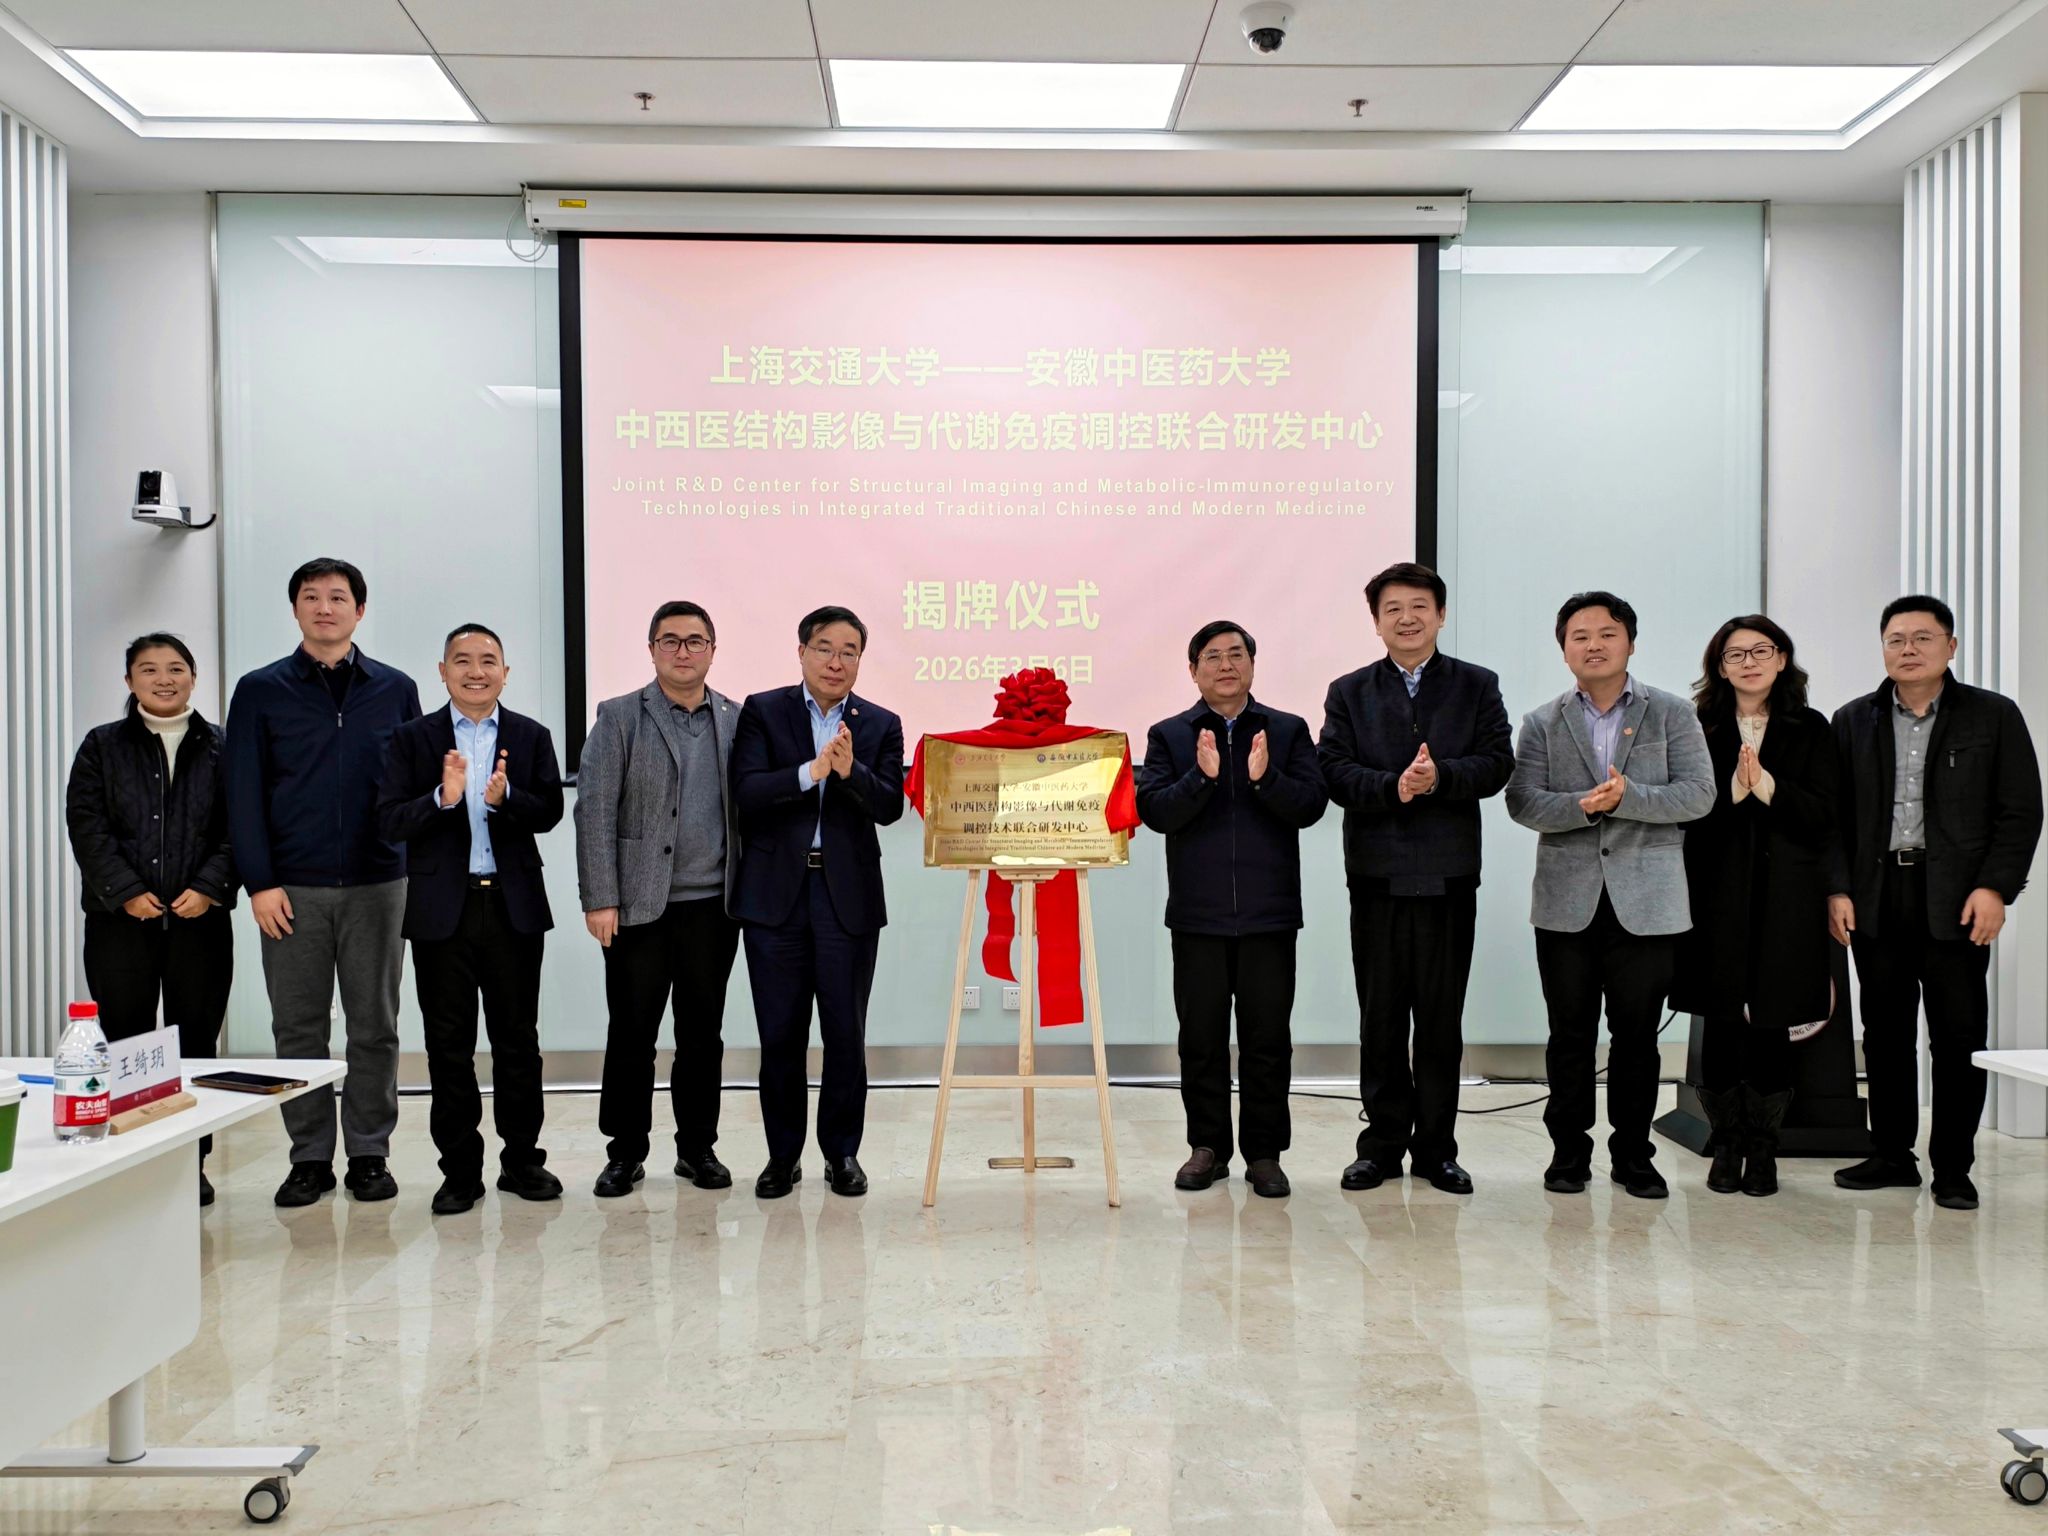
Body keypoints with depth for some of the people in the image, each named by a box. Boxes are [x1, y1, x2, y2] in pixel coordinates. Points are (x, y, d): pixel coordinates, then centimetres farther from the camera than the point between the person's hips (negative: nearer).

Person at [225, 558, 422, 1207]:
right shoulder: (260, 691, 5)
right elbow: (244, 794, 2)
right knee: (298, 1028, 5)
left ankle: (370, 1154, 15)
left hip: (377, 884, 1)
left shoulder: (395, 690, 8)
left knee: (375, 1026, 5)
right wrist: (260, 882, -6)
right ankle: (310, 1158, 15)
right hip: (292, 889, 0)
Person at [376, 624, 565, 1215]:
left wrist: (505, 798, -22)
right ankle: (460, 1170, 14)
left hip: (513, 906, 1)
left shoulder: (532, 737, 8)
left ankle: (521, 1160, 18)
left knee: (518, 1039, 7)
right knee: (449, 1046, 5)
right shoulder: (413, 738, 4)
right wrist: (443, 798, -22)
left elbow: (550, 812, -3)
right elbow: (389, 821, -4)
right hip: (442, 908, -1)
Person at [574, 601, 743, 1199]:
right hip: (639, 905, -2)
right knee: (631, 1034, 3)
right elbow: (594, 810, -4)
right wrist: (599, 900, -11)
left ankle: (698, 1147, 21)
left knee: (703, 1034, 9)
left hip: (712, 906, 2)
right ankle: (625, 1154, 15)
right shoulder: (619, 717, 1)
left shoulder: (737, 721, 9)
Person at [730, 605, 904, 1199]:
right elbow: (746, 790, -9)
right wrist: (811, 771, -22)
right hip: (776, 894, 0)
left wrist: (851, 770, -22)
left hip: (848, 896, 1)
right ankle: (782, 1155, 19)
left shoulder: (881, 725, 7)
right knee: (780, 1034, 5)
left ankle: (842, 1151, 19)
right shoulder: (763, 711, 4)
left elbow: (889, 807, -4)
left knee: (846, 1034, 4)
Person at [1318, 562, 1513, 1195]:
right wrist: (1392, 786, -18)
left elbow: (1497, 762, -2)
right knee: (1379, 1017, 5)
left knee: (1441, 1018, 5)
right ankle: (1383, 1143, 15)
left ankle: (1437, 1147, 15)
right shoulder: (1349, 693, 10)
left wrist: (1440, 777, -19)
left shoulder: (1477, 686, 9)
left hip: (1449, 874, 0)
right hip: (1377, 874, 1)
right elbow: (1334, 769, -2)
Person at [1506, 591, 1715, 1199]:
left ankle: (1633, 1153, 18)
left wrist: (1626, 798, -18)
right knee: (1570, 1034, 6)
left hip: (1645, 902, -1)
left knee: (1637, 1034, 5)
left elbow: (1698, 794, -4)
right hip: (1567, 902, 1)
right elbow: (1521, 801, -2)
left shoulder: (1672, 714, 5)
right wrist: (1582, 805, -19)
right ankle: (1568, 1150, 17)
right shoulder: (1541, 723, 8)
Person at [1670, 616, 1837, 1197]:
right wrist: (1732, 790, -18)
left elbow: (1823, 814, -2)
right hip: (1717, 893, 0)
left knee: (1771, 1024, 2)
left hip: (1784, 896, 0)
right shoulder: (1698, 728, 6)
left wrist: (1765, 785, -15)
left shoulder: (1810, 729, 7)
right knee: (1720, 1023, 2)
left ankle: (1762, 1151, 14)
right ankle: (1726, 1148, 14)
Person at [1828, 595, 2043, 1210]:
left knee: (1959, 1036, 1)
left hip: (1957, 901, -2)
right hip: (1876, 898, 2)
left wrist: (1995, 888, -9)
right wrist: (1838, 889, -2)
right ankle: (1892, 1154, 20)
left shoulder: (1994, 716, 4)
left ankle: (1953, 1168, 11)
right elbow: (1835, 815, 8)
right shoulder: (1853, 721, 10)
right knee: (1885, 1032, 9)